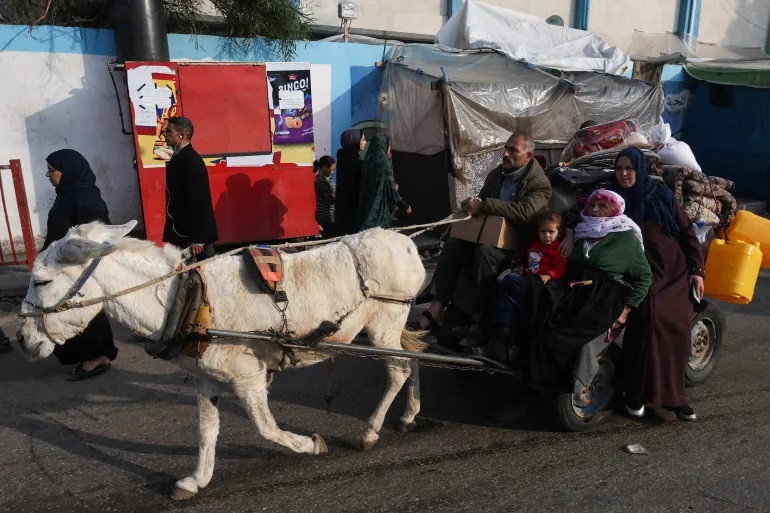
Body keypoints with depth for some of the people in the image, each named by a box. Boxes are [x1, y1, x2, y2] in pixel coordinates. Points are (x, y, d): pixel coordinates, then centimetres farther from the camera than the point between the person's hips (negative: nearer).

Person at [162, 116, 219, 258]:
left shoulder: (191, 161, -19)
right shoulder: (179, 157, 11)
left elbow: (198, 201, -23)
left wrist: (197, 239, -23)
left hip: (197, 232, -9)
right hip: (183, 230, 9)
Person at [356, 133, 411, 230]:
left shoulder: (369, 161, 6)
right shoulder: (384, 163, -17)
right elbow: (391, 189, -17)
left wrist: (393, 186, 23)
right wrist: (405, 206, -8)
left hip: (367, 205, 8)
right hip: (380, 207, -8)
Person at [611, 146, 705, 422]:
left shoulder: (661, 195, 4)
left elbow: (687, 232, 6)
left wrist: (697, 270, 2)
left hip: (675, 273, 2)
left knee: (677, 329, -2)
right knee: (649, 323, -18)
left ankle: (673, 395, 13)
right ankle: (637, 394, -5)